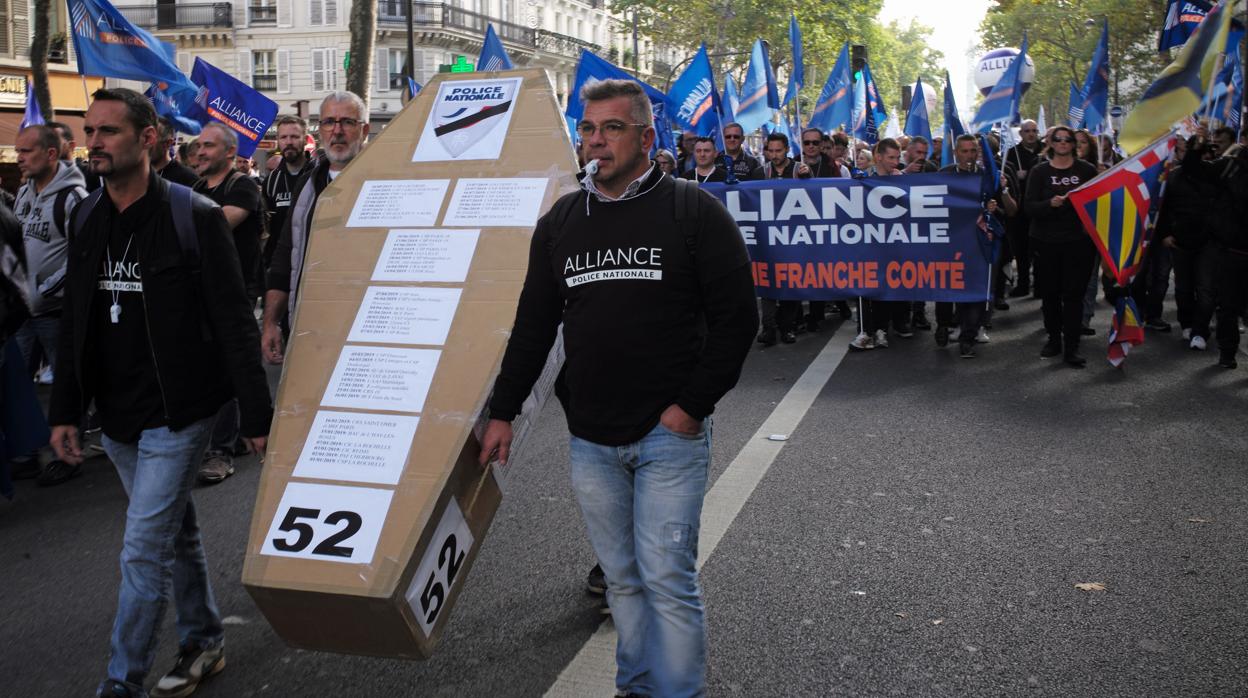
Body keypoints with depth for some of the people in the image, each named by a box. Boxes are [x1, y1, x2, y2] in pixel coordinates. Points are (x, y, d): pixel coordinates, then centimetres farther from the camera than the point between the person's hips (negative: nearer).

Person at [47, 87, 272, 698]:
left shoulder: (194, 217, -13)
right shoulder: (85, 218, 5)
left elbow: (233, 323, -13)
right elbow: (74, 322, 12)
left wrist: (257, 416, -13)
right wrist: (65, 411, 10)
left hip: (177, 414, -6)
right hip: (118, 417, 6)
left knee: (144, 549, -4)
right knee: (175, 534, 19)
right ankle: (203, 644, 35)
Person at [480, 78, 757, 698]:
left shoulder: (695, 212, -4)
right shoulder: (560, 222, 9)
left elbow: (736, 316, -6)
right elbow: (532, 325, 13)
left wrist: (694, 405, -10)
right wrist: (502, 412, 10)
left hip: (669, 434, -4)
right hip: (591, 439, 4)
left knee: (666, 577, -2)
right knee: (622, 577, 14)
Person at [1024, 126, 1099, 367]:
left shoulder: (1087, 170, 5)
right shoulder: (1039, 172, 4)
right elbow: (1029, 207, -4)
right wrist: (1050, 203, -21)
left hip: (1078, 241, -1)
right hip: (1046, 241, 1)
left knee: (1074, 294, -3)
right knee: (1050, 293, 7)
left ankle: (1072, 347, 0)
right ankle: (1054, 338, 23)